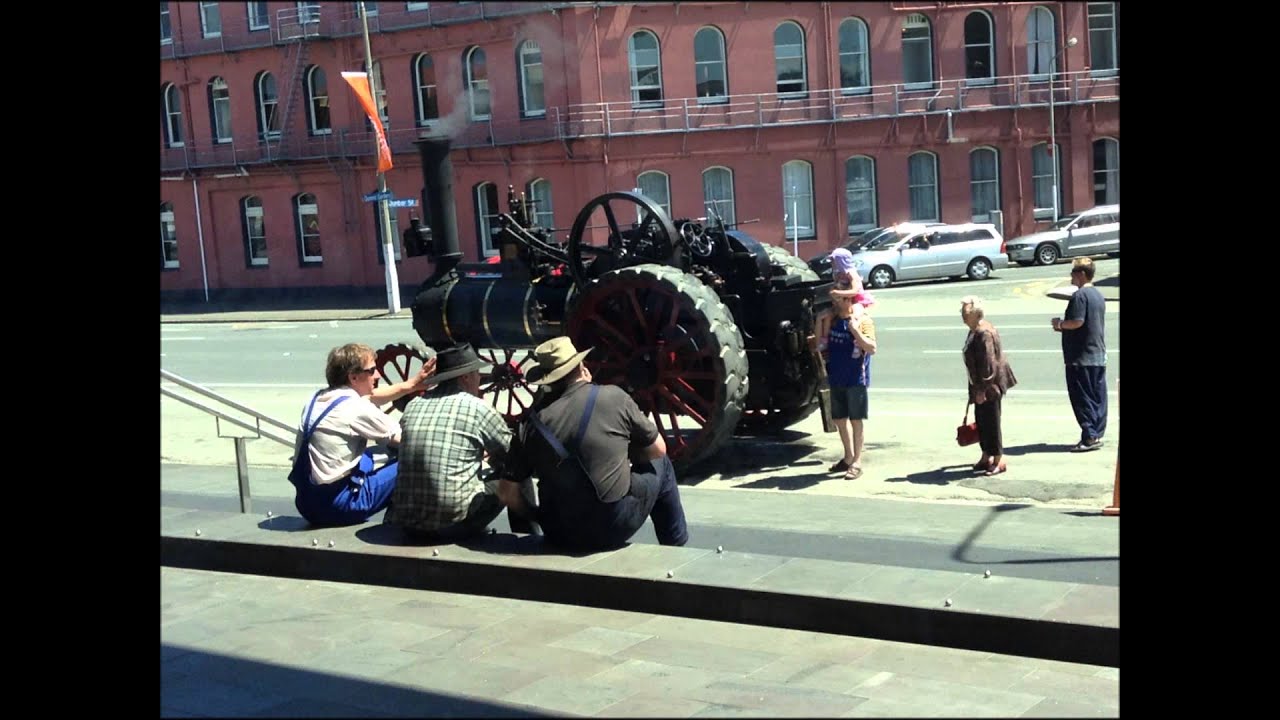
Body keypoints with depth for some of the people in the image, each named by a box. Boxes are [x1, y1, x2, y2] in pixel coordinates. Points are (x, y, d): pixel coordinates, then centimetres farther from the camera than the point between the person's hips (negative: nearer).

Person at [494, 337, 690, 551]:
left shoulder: (531, 420, -4)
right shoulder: (613, 397, -9)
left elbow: (507, 492, -2)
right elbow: (658, 449, 3)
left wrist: (539, 516, 16)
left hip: (560, 535, 2)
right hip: (615, 529, -2)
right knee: (660, 465, 23)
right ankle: (676, 549, 36)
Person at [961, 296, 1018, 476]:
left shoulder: (984, 333, -22)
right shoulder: (975, 331, 11)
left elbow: (988, 363, -24)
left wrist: (981, 389, -23)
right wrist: (975, 388, 23)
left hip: (989, 385, -10)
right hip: (981, 385, 10)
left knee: (990, 421, -3)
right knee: (981, 420, 16)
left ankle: (999, 460, 6)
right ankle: (986, 457, 27)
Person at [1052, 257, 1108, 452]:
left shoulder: (1080, 295, -14)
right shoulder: (1098, 295, 15)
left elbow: (1077, 321, -23)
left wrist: (1060, 323, -5)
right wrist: (1064, 326, 16)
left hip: (1081, 357, -9)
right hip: (1099, 356, 9)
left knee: (1082, 398, -5)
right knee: (1098, 397, 9)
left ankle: (1089, 437, -8)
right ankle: (1097, 434, 12)